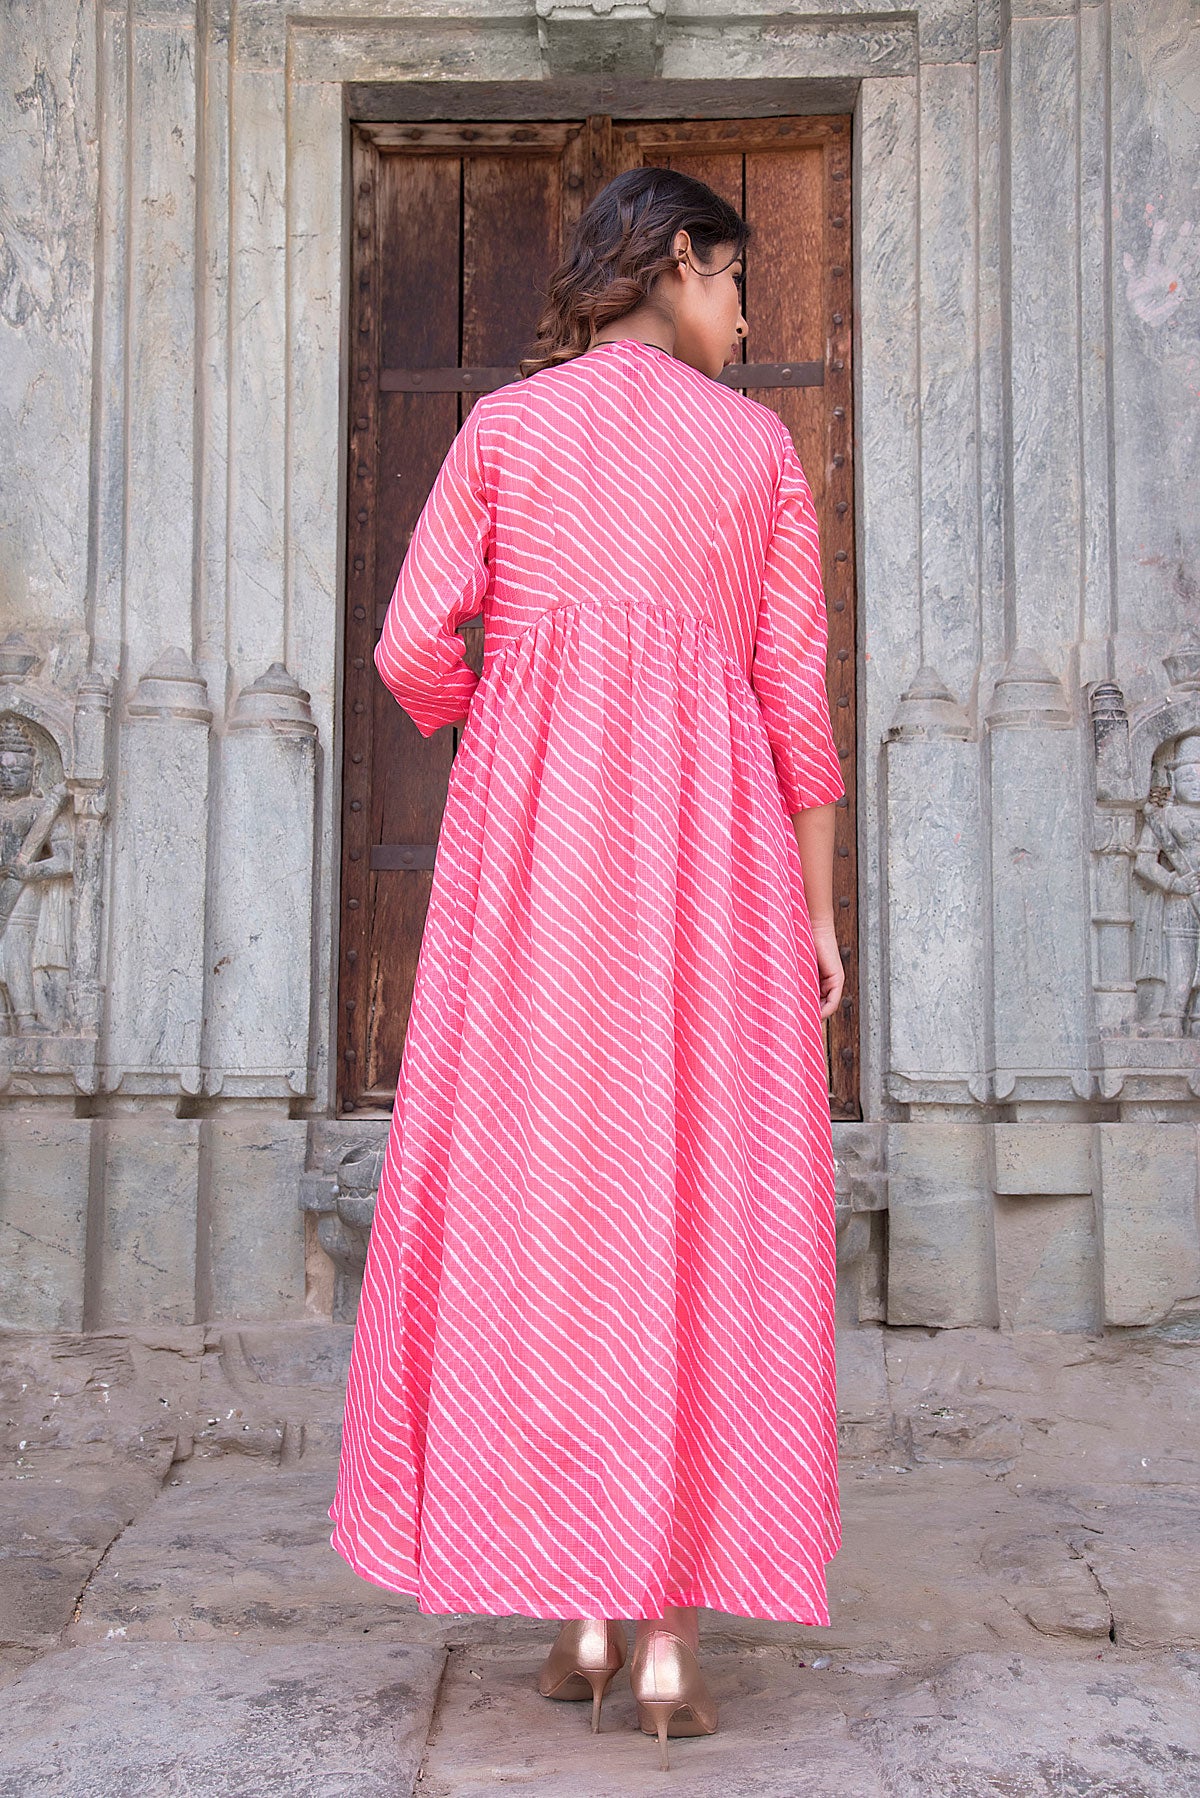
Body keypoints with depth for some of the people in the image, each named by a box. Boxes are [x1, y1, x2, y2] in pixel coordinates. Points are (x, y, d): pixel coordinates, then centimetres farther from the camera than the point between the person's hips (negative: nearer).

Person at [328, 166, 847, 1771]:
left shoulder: (503, 427, 11)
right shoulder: (759, 446, 10)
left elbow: (414, 651, 3)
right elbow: (795, 692, 6)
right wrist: (819, 907, 10)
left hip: (532, 833, 1)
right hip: (714, 836, 0)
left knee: (535, 1191, 4)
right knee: (702, 1201, 0)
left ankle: (582, 1610, 4)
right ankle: (674, 1633, -2)